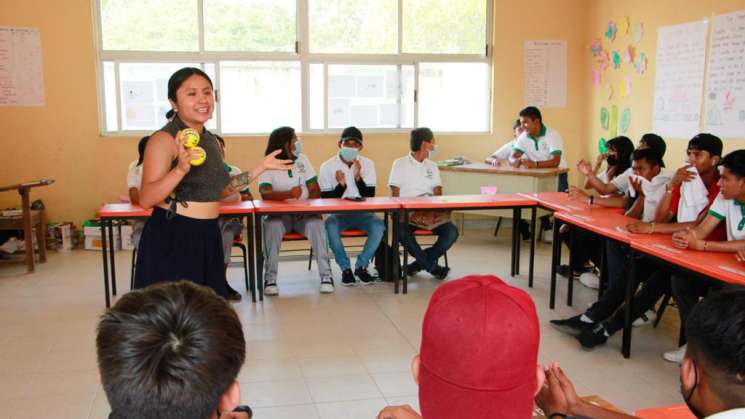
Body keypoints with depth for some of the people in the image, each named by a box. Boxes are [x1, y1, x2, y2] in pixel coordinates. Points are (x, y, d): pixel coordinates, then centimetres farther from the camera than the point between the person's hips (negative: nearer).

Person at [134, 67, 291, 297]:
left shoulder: (211, 140, 10)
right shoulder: (164, 139, -13)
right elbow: (146, 199, -20)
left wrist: (261, 168, 16)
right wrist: (181, 169, -33)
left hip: (207, 237, 7)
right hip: (171, 239, -7)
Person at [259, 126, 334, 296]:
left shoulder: (302, 160, 7)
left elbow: (315, 190, 4)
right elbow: (265, 193, -21)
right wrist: (289, 194, -40)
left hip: (304, 213, 2)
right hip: (279, 215, -2)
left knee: (316, 224, -29)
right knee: (271, 226, -34)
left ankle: (326, 275, -21)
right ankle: (270, 278, -22)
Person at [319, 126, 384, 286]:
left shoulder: (367, 164, 2)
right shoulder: (327, 166, -3)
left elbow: (370, 196, -5)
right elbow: (326, 200, -5)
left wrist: (358, 177, -20)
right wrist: (341, 185, -22)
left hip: (361, 213, 1)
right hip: (337, 214, -1)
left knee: (378, 226, -29)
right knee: (330, 227, -34)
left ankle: (361, 266, -8)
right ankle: (345, 268, -13)